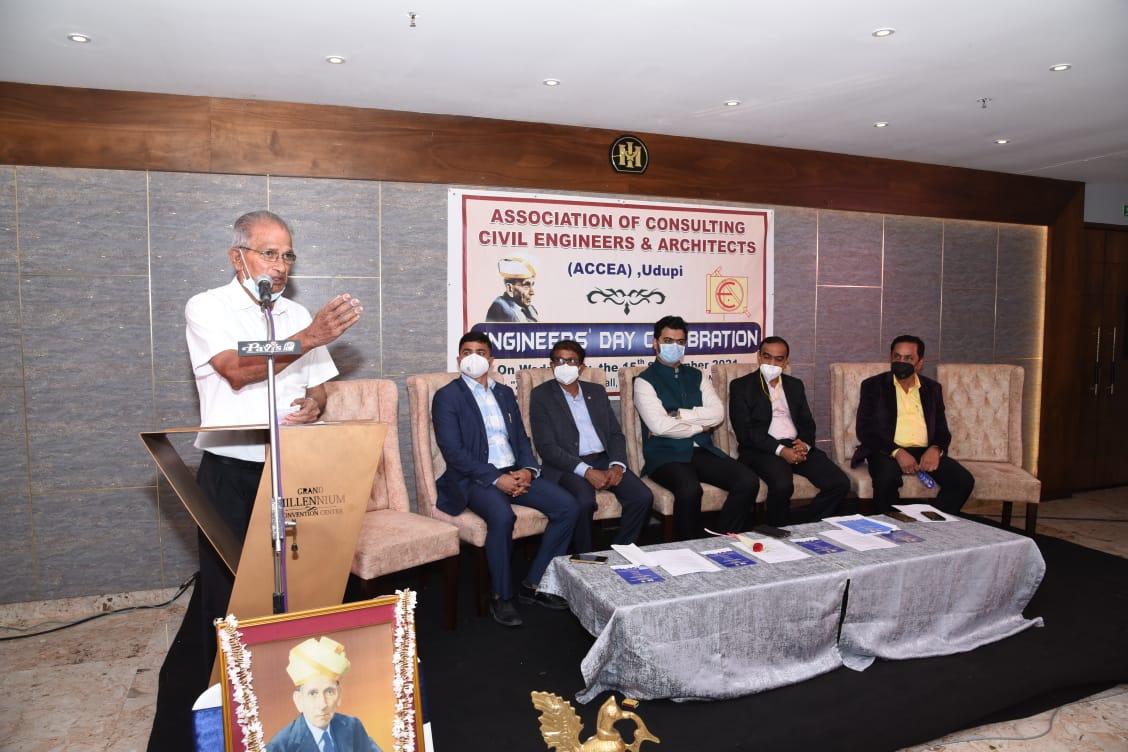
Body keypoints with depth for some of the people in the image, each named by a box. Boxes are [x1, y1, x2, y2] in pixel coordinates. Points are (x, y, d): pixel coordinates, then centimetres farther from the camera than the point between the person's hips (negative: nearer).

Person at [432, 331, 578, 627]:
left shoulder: (505, 392, 18)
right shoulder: (447, 397, -1)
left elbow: (521, 438, 16)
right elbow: (453, 451, -11)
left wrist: (527, 469, -5)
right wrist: (495, 479, -19)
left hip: (514, 472, 6)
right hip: (475, 478, -6)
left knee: (568, 507, -12)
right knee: (502, 516, -35)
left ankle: (533, 585, 1)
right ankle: (501, 596, -12)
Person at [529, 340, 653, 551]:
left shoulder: (597, 391, 17)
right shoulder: (541, 396, 1)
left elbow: (616, 433, 14)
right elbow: (546, 447, -8)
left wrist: (617, 465, -8)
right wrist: (587, 471, -19)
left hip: (604, 460, 5)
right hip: (568, 466, -5)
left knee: (643, 496, -17)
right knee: (584, 502, -33)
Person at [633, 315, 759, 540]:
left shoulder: (697, 376, 16)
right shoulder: (645, 381, 0)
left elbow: (718, 414, 0)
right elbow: (659, 426, -15)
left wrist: (676, 415, -10)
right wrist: (699, 426, -3)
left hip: (702, 450, 5)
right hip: (666, 455, -5)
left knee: (748, 481, -17)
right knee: (689, 490, -35)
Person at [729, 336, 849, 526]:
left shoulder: (795, 385, 19)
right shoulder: (741, 386, 2)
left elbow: (807, 423, 16)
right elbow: (744, 431, -7)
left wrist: (805, 444, -8)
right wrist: (780, 450, -17)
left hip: (797, 446, 5)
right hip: (763, 449, -5)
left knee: (840, 483, -14)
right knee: (782, 485, -34)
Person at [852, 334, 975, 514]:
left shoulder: (932, 389, 18)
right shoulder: (873, 386, 7)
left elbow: (942, 430, 16)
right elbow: (864, 429, -2)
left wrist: (935, 449, -9)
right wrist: (896, 452, -17)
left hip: (925, 452, 4)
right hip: (887, 452, -4)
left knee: (964, 480, -21)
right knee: (886, 479, -35)